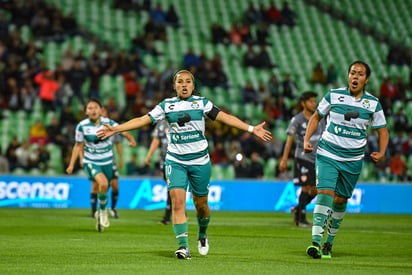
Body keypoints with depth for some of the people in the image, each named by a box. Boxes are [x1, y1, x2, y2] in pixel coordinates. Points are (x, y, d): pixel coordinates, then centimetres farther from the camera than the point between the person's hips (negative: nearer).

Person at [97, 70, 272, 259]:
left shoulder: (202, 103, 2)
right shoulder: (167, 105, 3)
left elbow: (225, 117, -2)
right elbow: (142, 120, 2)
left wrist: (252, 129, -10)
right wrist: (115, 129, -5)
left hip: (200, 161, 0)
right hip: (175, 161, 0)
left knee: (200, 203, 8)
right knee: (177, 201, -15)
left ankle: (202, 235, 37)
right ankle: (183, 247, -16)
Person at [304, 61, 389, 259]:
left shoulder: (373, 104, 0)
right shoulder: (333, 96, -3)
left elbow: (382, 130, 10)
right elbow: (317, 116, 11)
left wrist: (381, 152, -6)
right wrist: (307, 139, 0)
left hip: (353, 159, 2)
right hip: (327, 154, -2)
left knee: (340, 200, 7)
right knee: (325, 192, -18)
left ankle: (329, 243, 24)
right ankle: (316, 241, -25)